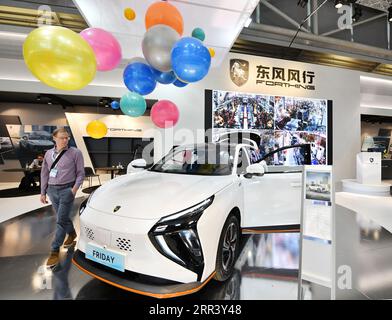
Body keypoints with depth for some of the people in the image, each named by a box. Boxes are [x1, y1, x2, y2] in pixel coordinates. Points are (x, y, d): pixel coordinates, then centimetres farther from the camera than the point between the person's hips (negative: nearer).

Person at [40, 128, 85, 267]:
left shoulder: (75, 153, -6)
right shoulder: (48, 154, 8)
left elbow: (81, 173, -5)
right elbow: (44, 174, 13)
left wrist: (75, 187, -17)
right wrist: (43, 192, 11)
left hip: (67, 189, -5)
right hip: (52, 190, 5)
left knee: (61, 220, -4)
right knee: (64, 217, 19)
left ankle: (55, 251, 7)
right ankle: (72, 234, 43)